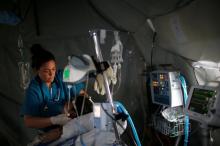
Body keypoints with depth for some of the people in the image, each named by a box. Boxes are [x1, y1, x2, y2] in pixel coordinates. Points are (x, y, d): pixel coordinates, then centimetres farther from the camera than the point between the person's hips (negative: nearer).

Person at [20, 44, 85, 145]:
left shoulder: (62, 77, -7)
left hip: (70, 121, 4)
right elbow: (28, 121, -14)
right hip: (50, 128, -4)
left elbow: (81, 92, -1)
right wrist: (54, 120, -26)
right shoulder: (33, 90, -12)